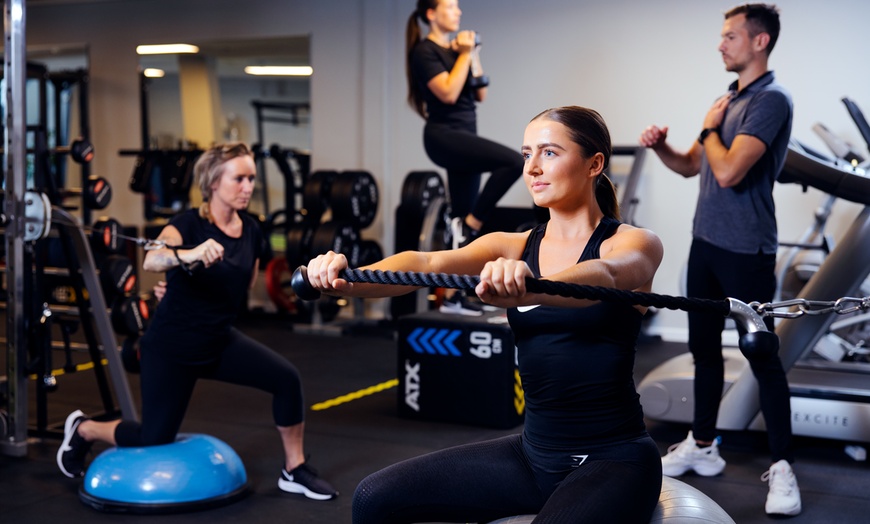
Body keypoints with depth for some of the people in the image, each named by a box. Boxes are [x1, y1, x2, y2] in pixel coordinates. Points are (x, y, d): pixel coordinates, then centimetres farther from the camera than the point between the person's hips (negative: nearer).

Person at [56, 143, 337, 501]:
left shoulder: (251, 231, -2)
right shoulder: (189, 223, -20)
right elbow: (151, 260, -41)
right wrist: (188, 256, -61)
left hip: (220, 341, 5)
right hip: (171, 345, -5)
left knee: (287, 378, -16)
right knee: (155, 441, 4)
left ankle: (294, 471, 0)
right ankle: (82, 429, 34)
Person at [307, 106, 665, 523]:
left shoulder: (633, 244, -6)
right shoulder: (514, 247, 6)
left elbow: (606, 277, -31)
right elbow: (429, 263, -13)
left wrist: (526, 287, -53)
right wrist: (346, 280, -32)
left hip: (613, 457, -5)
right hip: (535, 451, 6)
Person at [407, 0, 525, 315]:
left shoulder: (456, 50, 16)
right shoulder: (424, 51, -7)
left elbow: (480, 94, 14)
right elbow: (448, 93, -19)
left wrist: (474, 56, 5)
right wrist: (464, 55, -10)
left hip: (464, 137, 8)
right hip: (444, 137, -8)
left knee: (463, 226, 6)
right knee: (513, 162, -26)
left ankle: (455, 298, 12)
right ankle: (469, 225, -12)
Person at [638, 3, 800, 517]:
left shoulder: (771, 100, -15)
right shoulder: (730, 98, 13)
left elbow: (729, 172, -25)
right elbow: (692, 165, 21)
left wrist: (709, 128, -7)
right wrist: (661, 146, 2)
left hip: (747, 253, -9)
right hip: (706, 244, 9)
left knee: (763, 358, -2)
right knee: (704, 348, 15)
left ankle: (783, 467, 6)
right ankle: (702, 445, 28)